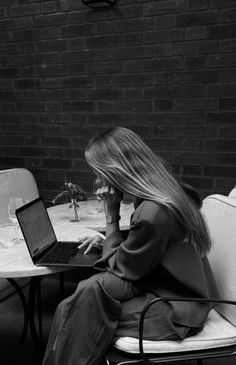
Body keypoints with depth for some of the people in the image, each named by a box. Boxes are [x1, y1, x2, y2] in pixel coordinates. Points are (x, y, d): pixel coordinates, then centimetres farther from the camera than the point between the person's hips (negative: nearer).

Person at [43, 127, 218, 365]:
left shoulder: (152, 214, -30)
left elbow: (123, 269, -14)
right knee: (94, 286, -5)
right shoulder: (167, 192, -2)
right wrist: (108, 242, 5)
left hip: (177, 310, -8)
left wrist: (111, 216, -13)